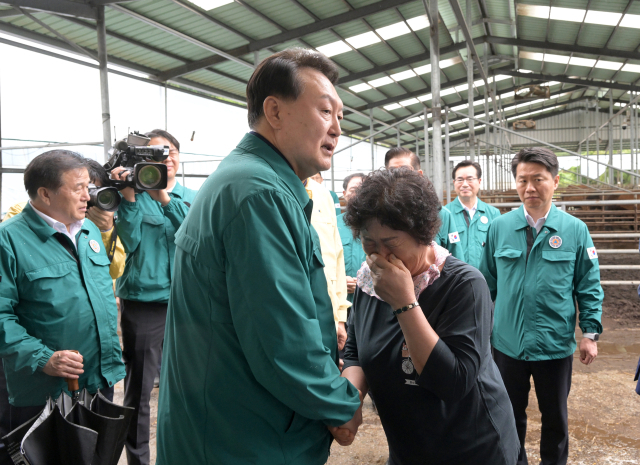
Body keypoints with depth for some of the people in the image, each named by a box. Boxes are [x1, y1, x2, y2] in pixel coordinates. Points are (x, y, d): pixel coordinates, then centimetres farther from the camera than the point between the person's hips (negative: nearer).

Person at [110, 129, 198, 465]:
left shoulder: (191, 197, 10)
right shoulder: (135, 195, 3)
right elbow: (130, 242, -9)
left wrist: (165, 198, -19)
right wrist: (129, 196, -18)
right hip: (143, 302, -2)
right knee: (138, 388, 3)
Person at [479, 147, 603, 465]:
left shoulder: (575, 229, -5)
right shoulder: (499, 227, -2)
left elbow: (589, 286, 0)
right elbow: (487, 283, 4)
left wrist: (590, 332, -4)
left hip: (555, 344, -1)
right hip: (507, 342, 1)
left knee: (555, 416, 17)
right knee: (511, 414, 16)